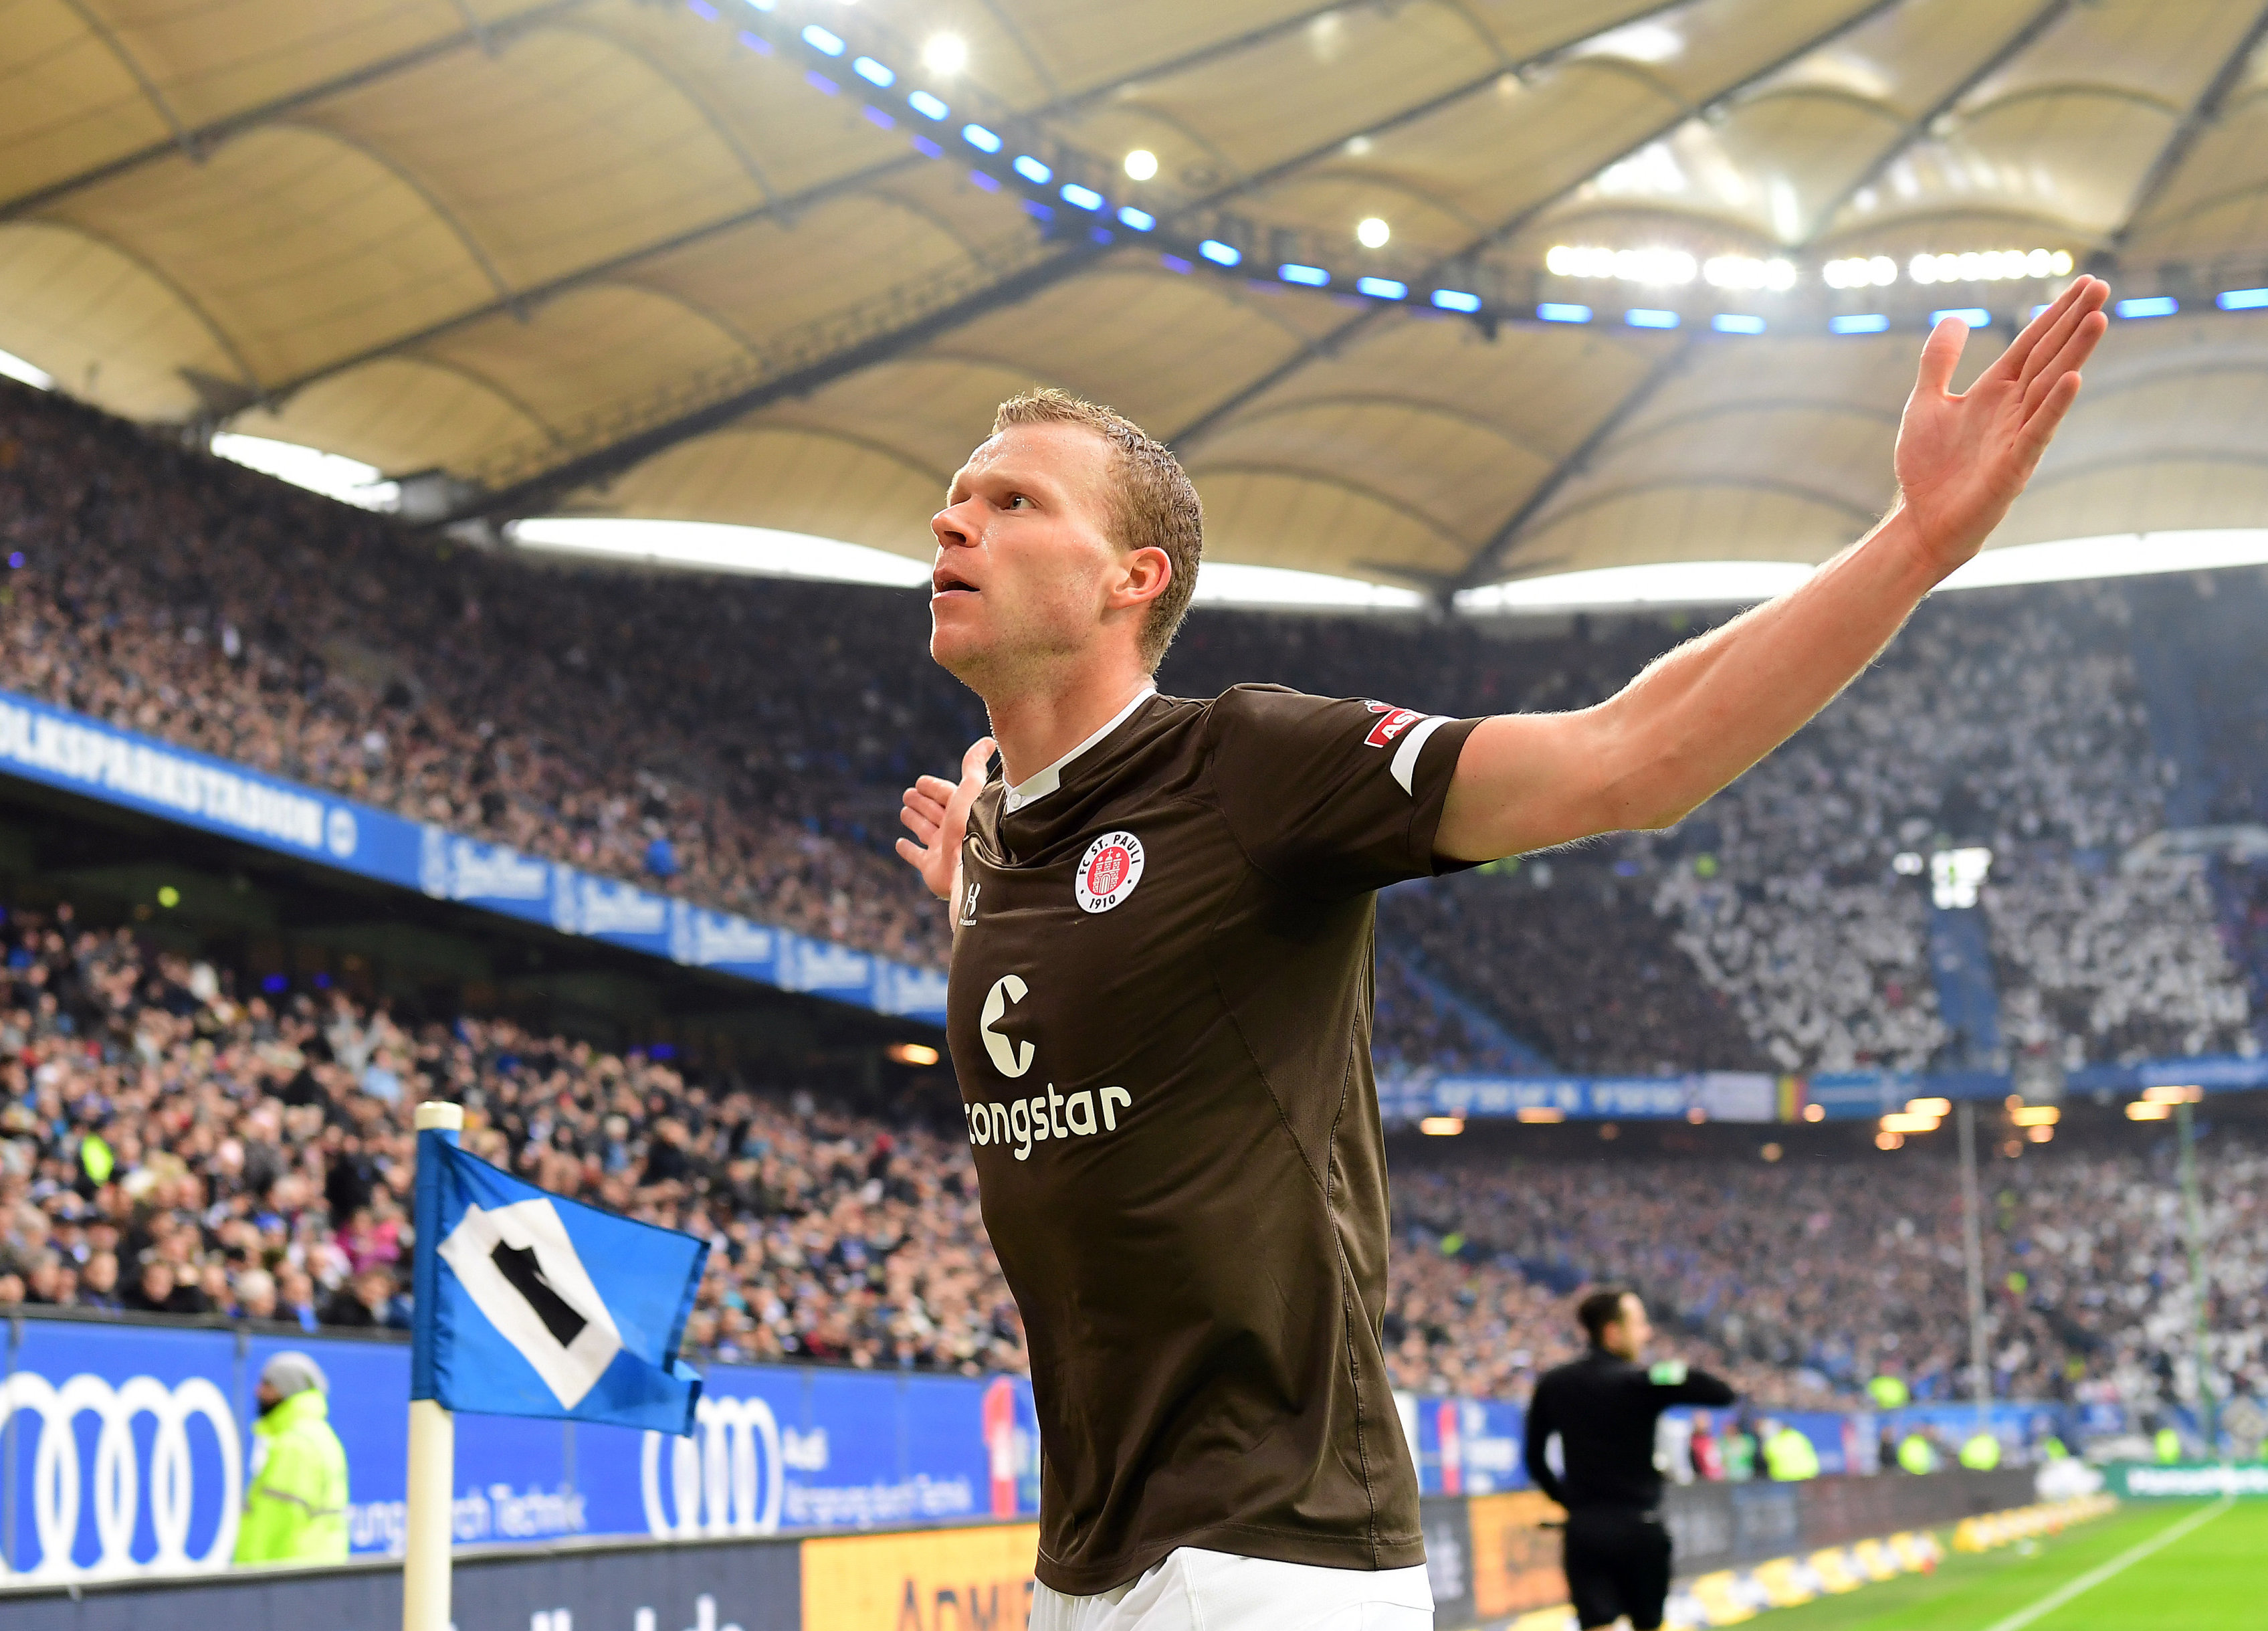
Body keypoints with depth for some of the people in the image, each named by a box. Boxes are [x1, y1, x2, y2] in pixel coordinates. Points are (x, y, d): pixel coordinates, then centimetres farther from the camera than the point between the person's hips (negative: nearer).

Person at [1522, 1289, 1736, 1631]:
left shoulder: (1552, 1385, 4)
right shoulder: (1643, 1382, -9)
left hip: (1584, 1531, 3)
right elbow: (1723, 1394, -11)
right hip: (1638, 1528, -3)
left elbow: (1535, 1458, 12)